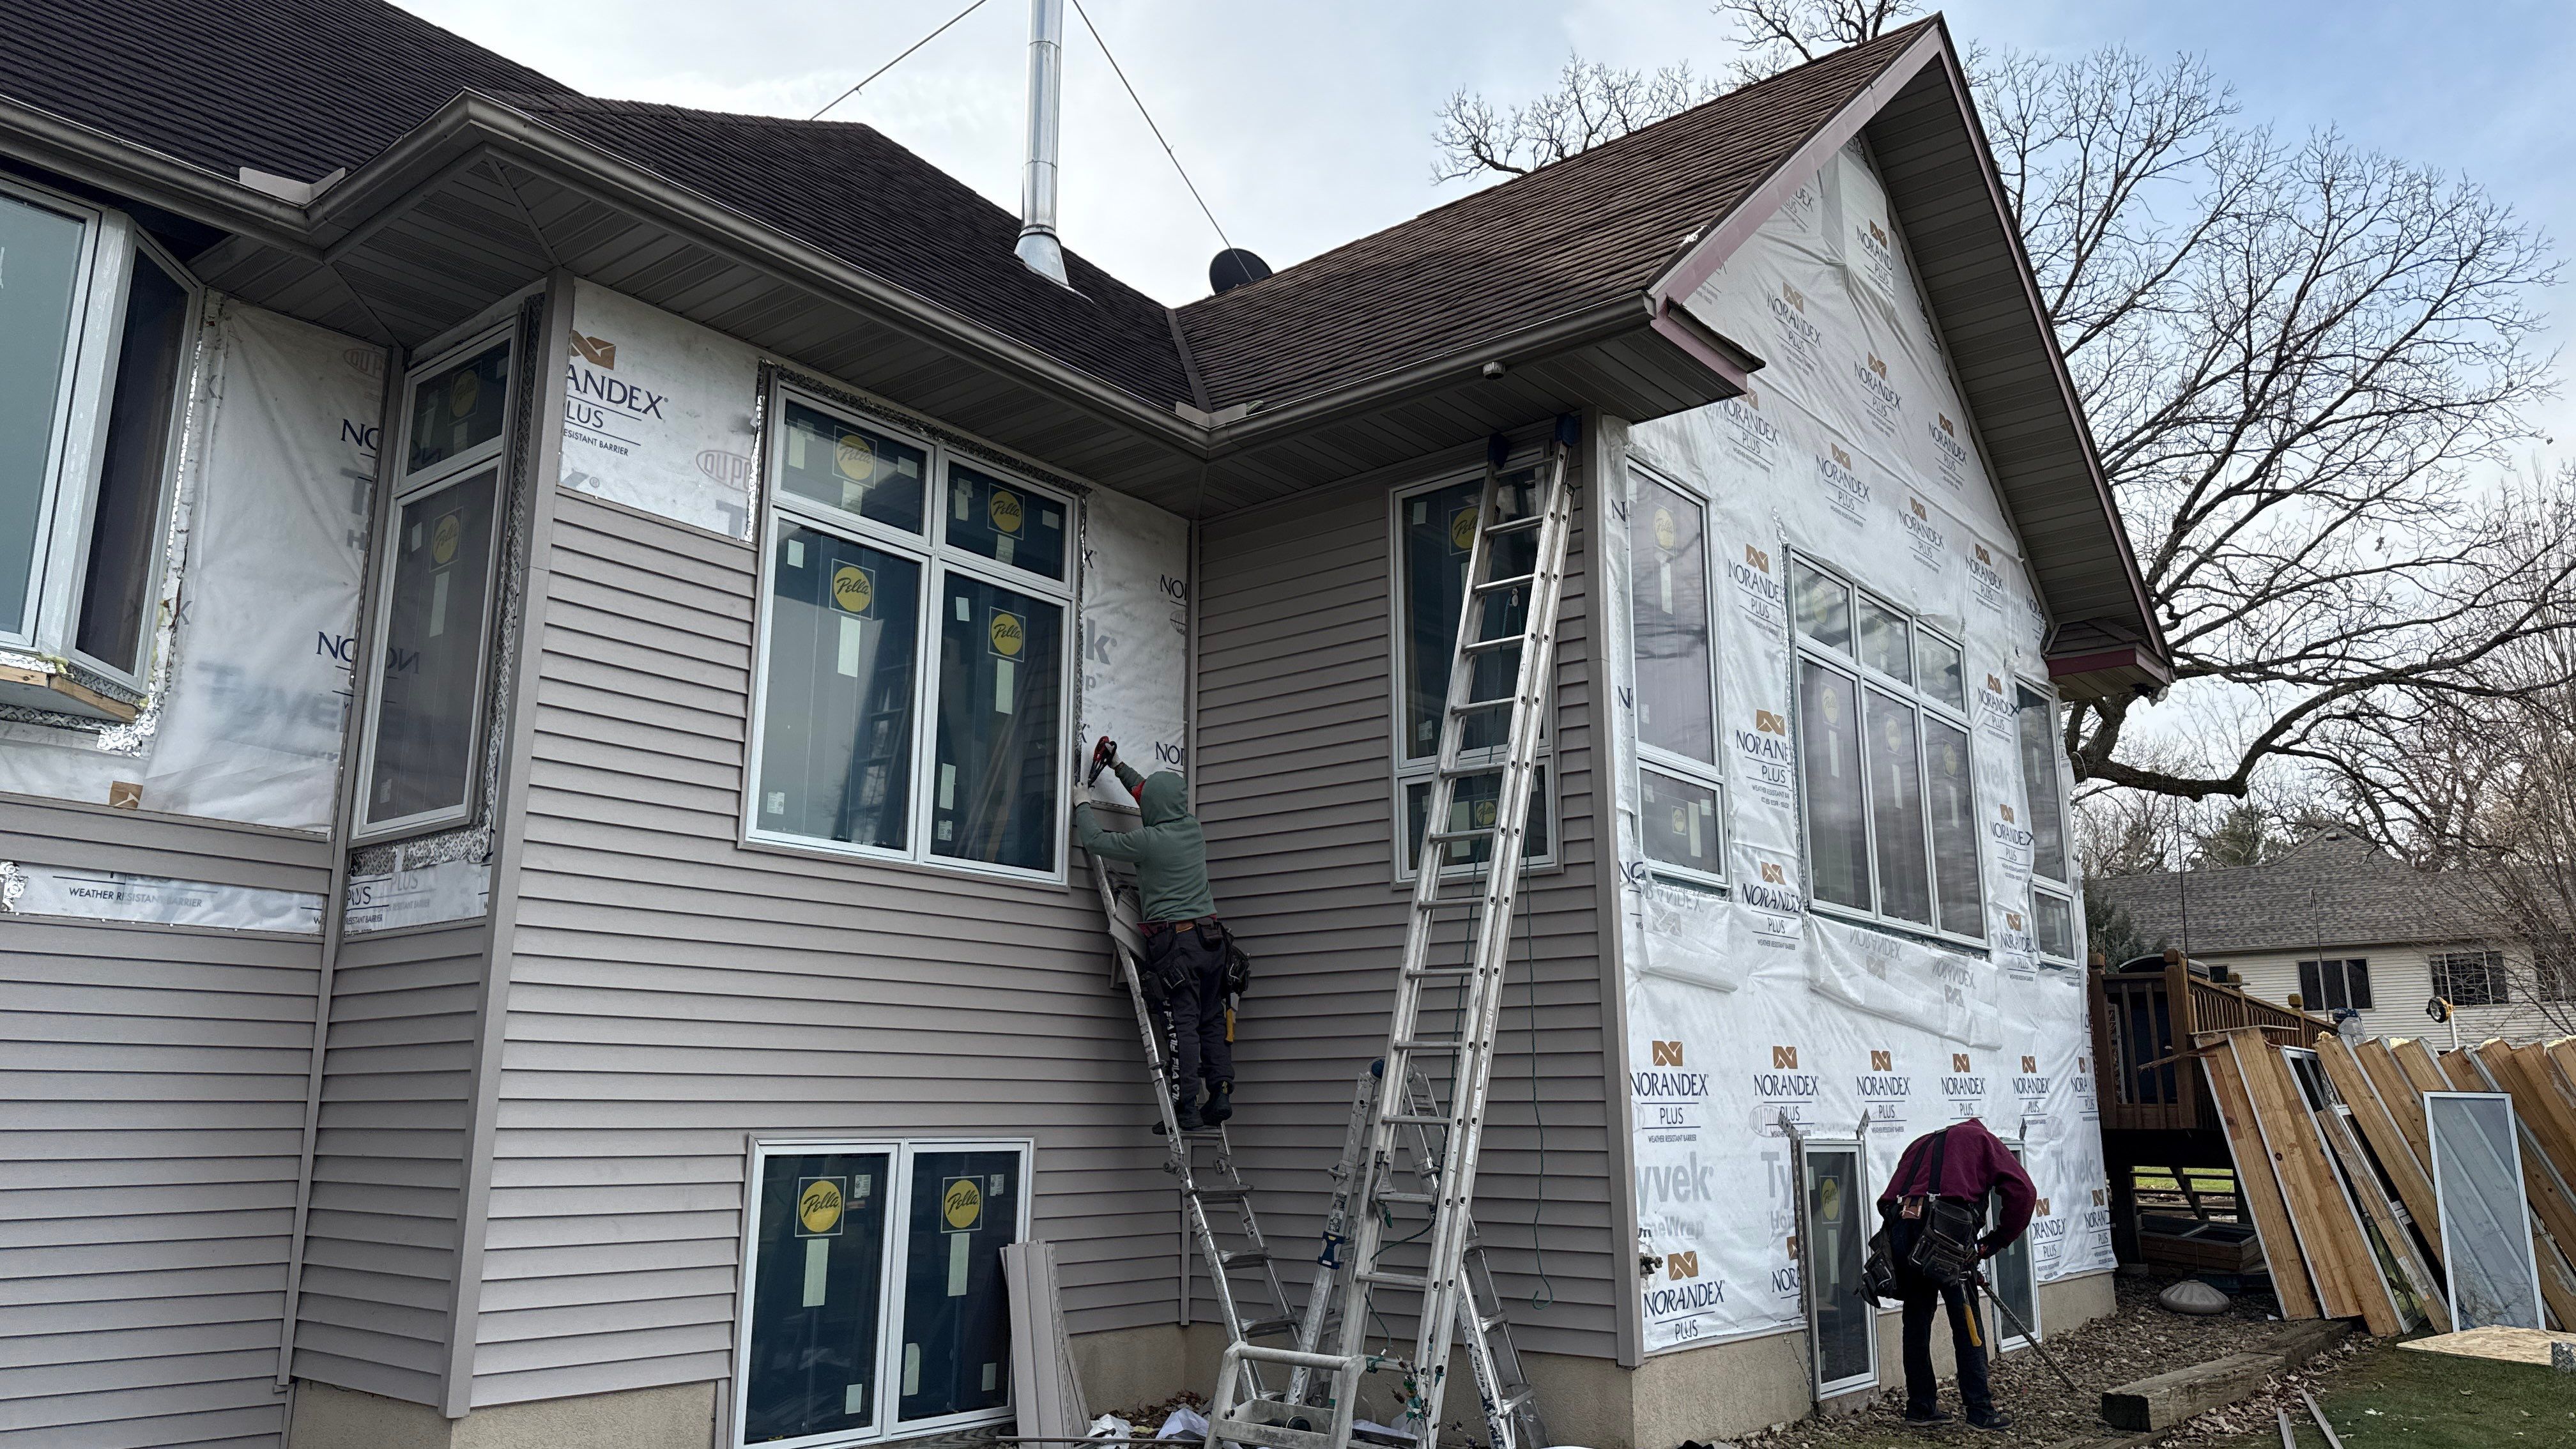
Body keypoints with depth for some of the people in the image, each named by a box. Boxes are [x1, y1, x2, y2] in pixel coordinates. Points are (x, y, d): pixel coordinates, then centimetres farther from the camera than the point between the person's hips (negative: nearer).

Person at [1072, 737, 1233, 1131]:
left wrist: (1082, 807, 19)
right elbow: (1163, 802, 29)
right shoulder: (1193, 828, 11)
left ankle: (1185, 1109, -7)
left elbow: (1095, 841, 0)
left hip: (1175, 941, -7)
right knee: (1212, 1020, 10)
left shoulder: (1150, 840, -10)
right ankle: (1221, 1093, 6)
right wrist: (1119, 767, 38)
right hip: (1211, 937, 7)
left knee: (1182, 1025, -7)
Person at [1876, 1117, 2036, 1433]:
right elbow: (2023, 1192, 7)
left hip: (1900, 1228, 5)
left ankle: (1920, 1407, 19)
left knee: (1916, 1321, 14)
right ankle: (1980, 1411, 4)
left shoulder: (1922, 1143, 32)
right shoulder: (1982, 1139, 20)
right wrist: (1995, 1242, 12)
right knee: (1966, 1321, 4)